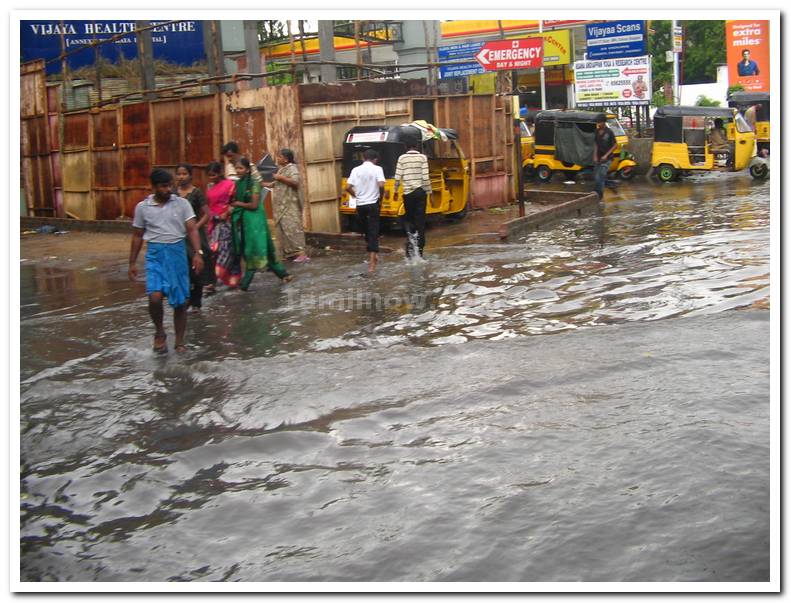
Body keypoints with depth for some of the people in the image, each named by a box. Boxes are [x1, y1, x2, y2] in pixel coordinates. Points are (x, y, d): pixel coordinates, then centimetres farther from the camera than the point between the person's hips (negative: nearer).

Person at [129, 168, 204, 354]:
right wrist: (132, 262, 10)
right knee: (155, 297, -18)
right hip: (155, 254, 0)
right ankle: (159, 332, 8)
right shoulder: (142, 207, 4)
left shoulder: (182, 204, 1)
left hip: (177, 252, 1)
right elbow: (137, 236, 11)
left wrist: (198, 253, -17)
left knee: (180, 302, 5)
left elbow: (192, 229, -3)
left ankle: (179, 342, 19)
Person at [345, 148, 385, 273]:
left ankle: (372, 255, 32)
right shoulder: (377, 169, -4)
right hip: (373, 204, -3)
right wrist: (380, 198, 0)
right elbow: (381, 185, -17)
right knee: (373, 232, -3)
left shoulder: (356, 170, 4)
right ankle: (372, 262, -14)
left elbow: (348, 187, -3)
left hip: (360, 205, 3)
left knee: (367, 231, 20)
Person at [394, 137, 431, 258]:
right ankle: (419, 250, 2)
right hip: (420, 191, 0)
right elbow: (425, 177, -7)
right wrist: (429, 192, 1)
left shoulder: (402, 158, 0)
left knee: (408, 217, 19)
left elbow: (398, 177, -2)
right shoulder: (422, 157, -2)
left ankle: (410, 233, -11)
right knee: (420, 220, 5)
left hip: (407, 193, 0)